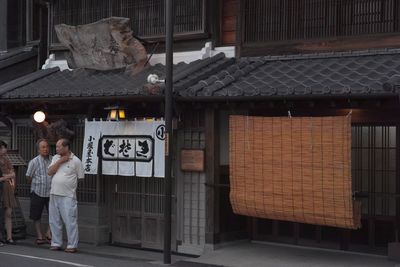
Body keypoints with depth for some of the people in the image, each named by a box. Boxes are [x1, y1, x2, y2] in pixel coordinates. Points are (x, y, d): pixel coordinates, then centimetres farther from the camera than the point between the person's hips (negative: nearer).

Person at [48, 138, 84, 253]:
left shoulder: (76, 161, -5)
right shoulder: (56, 158, 11)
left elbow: (81, 178, 0)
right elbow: (50, 172, -2)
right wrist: (60, 161, -8)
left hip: (68, 196, -6)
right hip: (54, 194, 6)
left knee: (70, 221, -6)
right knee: (54, 221, 10)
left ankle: (72, 245, -1)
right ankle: (56, 243, 20)